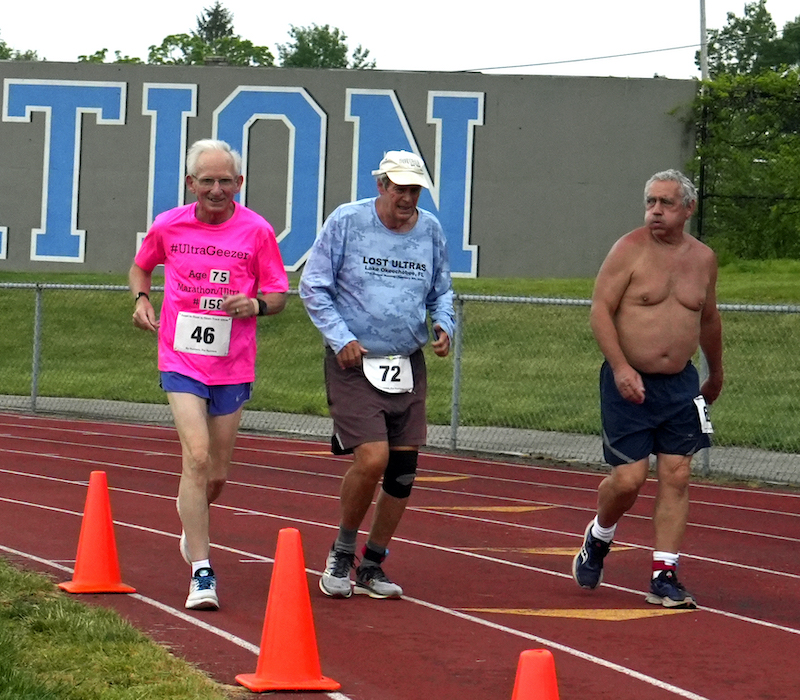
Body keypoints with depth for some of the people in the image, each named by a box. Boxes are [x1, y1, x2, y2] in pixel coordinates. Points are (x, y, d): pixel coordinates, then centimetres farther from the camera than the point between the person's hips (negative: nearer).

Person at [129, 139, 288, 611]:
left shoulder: (257, 231, -4)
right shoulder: (168, 226, 0)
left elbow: (279, 296, 1)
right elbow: (141, 266, 20)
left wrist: (255, 305, -20)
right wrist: (141, 299, 0)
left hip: (233, 365, 1)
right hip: (182, 359, -1)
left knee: (216, 474, 10)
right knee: (197, 457, -17)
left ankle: (193, 514, 48)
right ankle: (202, 573, -15)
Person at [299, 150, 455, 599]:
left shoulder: (431, 230, 7)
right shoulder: (347, 222, -6)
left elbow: (442, 290, 21)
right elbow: (313, 288, -1)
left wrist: (444, 325, 1)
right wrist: (341, 338, -11)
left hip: (409, 366, 5)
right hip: (354, 363, -5)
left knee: (403, 469, 3)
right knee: (372, 457, -18)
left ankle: (372, 565, 18)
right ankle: (342, 553, 4)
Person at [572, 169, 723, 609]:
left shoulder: (703, 259, 7)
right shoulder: (630, 250, -7)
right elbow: (600, 310, -11)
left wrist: (715, 375, 31)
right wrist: (621, 368, -21)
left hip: (680, 384, 4)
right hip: (628, 382, -4)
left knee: (676, 476, -2)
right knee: (628, 478, -7)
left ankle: (664, 577, 3)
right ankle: (597, 539, 24)